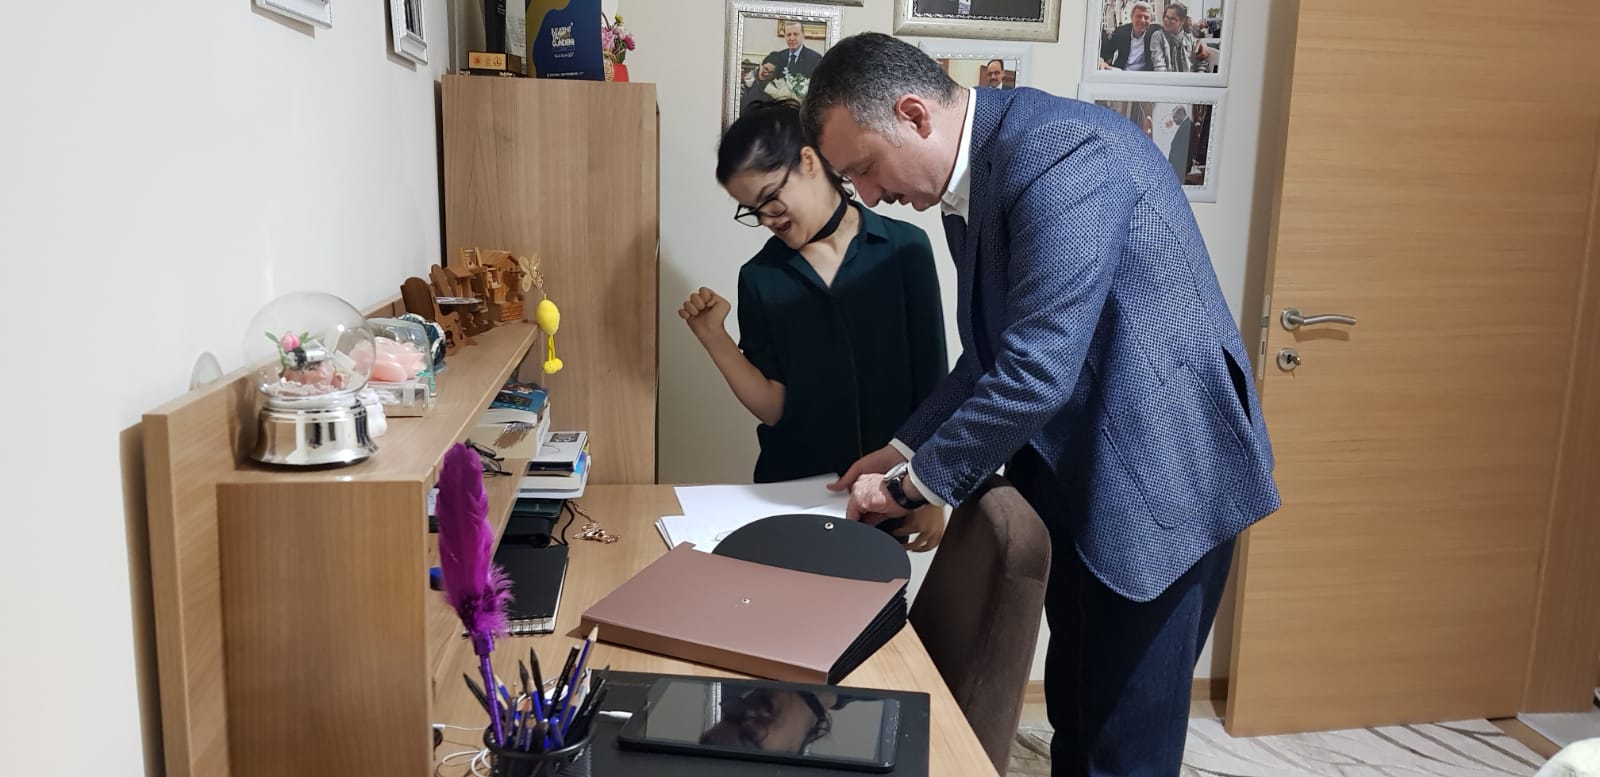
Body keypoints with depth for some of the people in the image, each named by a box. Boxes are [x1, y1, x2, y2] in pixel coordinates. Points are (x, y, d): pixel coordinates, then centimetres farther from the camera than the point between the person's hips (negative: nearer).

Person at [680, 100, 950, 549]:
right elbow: (774, 407, -4)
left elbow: (931, 385, -4)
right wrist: (713, 338, -15)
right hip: (792, 490, 2)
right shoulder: (760, 277, -1)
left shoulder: (904, 249, -8)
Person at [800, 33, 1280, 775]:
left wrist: (915, 482, -16)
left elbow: (1036, 370, -28)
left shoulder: (1061, 155, -23)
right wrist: (907, 449, 7)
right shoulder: (971, 176, 6)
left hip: (1157, 477, -9)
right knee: (1074, 712, 20)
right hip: (1074, 473, 9)